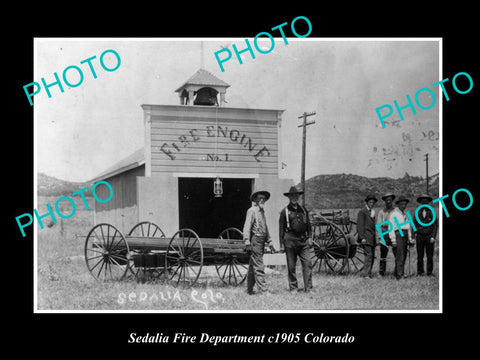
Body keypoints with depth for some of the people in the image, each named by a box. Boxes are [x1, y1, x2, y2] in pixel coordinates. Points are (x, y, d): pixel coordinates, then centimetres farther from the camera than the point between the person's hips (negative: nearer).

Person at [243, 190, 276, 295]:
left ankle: (249, 289, 17)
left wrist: (269, 243, 22)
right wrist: (247, 243, -20)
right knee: (259, 267, -9)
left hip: (261, 241, 9)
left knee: (253, 266, 12)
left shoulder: (262, 211, 19)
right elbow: (247, 227, -13)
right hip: (255, 240, -9)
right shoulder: (252, 211, -7)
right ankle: (263, 289, -10)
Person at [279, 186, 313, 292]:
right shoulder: (285, 211, 2)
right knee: (291, 266, 3)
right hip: (290, 240, -3)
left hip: (303, 240, 3)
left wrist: (309, 237, 12)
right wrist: (282, 241, -1)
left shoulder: (303, 210, 14)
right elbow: (281, 227, 3)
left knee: (307, 263, -6)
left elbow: (308, 225, 20)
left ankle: (308, 288, -3)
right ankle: (293, 288, 12)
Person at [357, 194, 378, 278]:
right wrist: (362, 238, -17)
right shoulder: (362, 211, -6)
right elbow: (360, 225, -11)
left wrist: (375, 237, 15)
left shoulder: (372, 212, 20)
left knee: (372, 256, 5)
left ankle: (368, 273, 10)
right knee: (368, 255, -14)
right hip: (366, 237, -8)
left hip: (372, 237, 8)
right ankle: (366, 274, -15)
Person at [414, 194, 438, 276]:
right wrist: (414, 236, -1)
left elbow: (435, 225, 4)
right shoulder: (417, 213, 9)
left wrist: (433, 237, -6)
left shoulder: (432, 213, 6)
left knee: (430, 256, -1)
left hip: (429, 237, -1)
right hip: (420, 236, 1)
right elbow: (414, 225, 9)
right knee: (419, 256, -2)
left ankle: (429, 272, 5)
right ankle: (419, 272, 3)